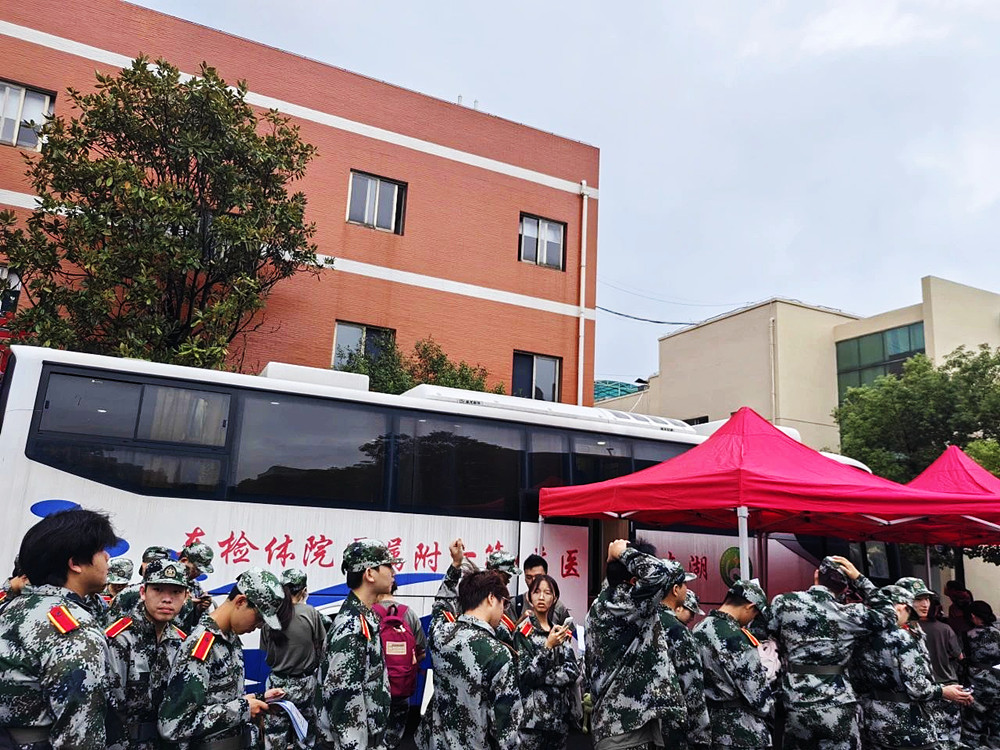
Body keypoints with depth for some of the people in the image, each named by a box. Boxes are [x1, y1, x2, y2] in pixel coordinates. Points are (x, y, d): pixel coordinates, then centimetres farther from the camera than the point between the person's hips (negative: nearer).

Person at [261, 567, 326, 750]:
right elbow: (320, 648, -4)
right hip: (305, 682, -2)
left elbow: (267, 654, 1)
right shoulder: (310, 612, -13)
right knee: (306, 734, 14)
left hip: (277, 682, 2)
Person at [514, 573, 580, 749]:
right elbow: (525, 676, -14)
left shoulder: (560, 630, 8)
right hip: (534, 715, -5)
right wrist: (548, 646, -23)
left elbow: (574, 670, -1)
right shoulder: (524, 631, -7)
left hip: (560, 713, 5)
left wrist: (545, 677, -14)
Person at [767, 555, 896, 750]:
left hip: (795, 706, 1)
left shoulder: (783, 603, -4)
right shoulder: (851, 615, -4)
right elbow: (888, 614, 13)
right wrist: (859, 579, 9)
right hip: (838, 708, -1)